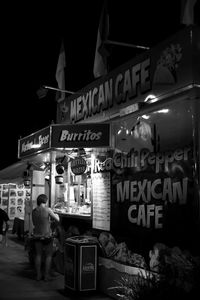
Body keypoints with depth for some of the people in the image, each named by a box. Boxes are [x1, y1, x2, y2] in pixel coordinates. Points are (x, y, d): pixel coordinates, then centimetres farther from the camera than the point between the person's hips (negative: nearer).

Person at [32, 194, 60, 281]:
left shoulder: (34, 211, 2)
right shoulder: (48, 210, -12)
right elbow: (57, 220, -7)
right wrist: (56, 215, 15)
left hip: (37, 236, 4)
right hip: (47, 236, -4)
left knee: (38, 255, 11)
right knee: (48, 256, 7)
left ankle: (38, 275, 15)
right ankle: (46, 276, 8)